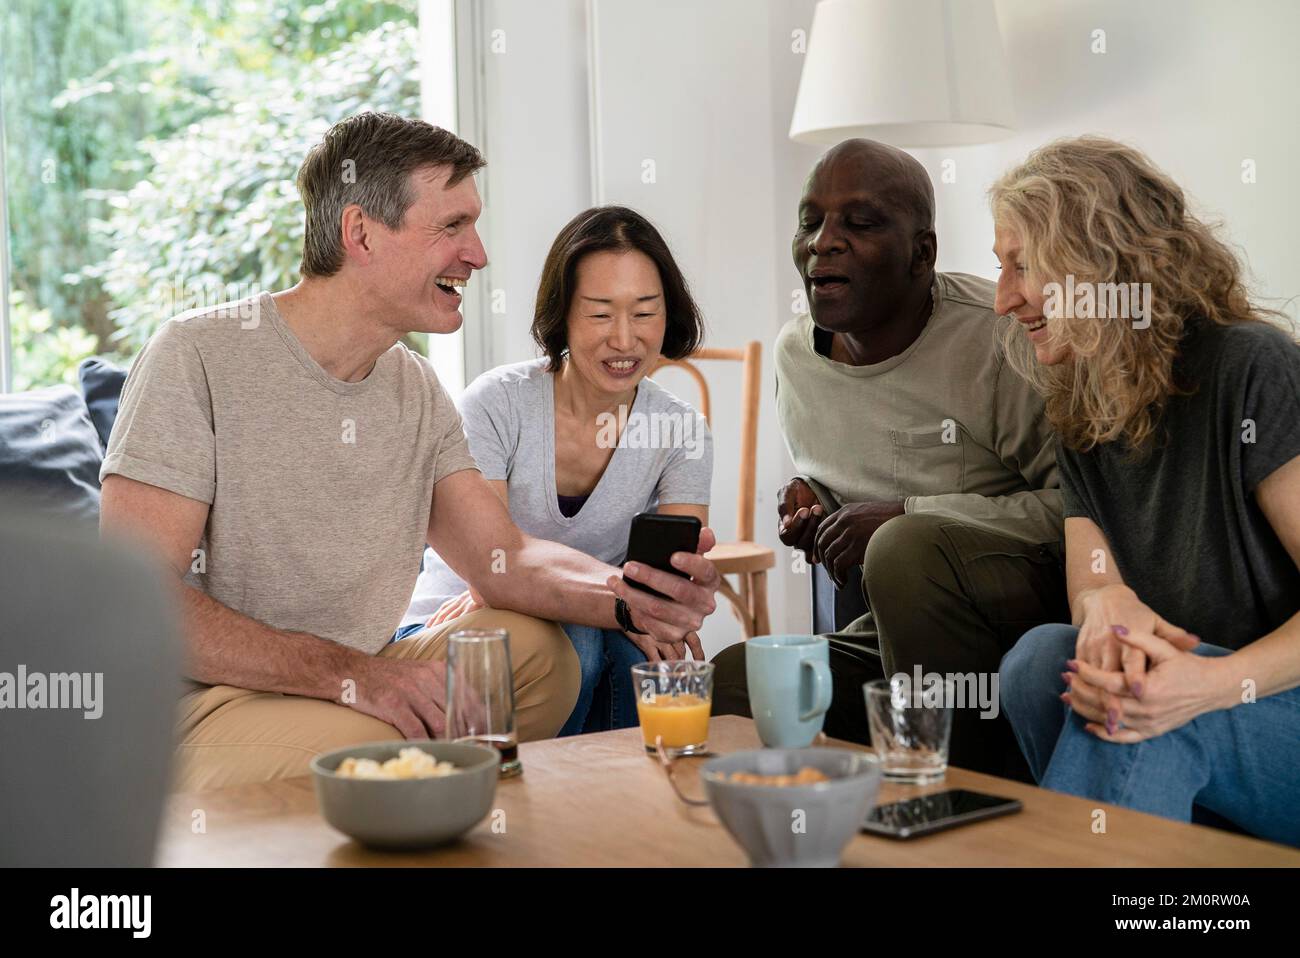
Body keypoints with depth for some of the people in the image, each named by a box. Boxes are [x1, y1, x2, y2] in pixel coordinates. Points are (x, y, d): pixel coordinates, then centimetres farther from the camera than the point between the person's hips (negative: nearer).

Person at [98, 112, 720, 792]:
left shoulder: (416, 392, 9)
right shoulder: (200, 357, -14)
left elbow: (505, 559, 2)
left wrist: (630, 595, -20)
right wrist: (349, 673, -28)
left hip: (350, 680, 7)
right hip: (199, 706, -7)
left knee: (536, 647, -6)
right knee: (380, 742, -33)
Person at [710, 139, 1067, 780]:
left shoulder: (1001, 336, -16)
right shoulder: (794, 351, 7)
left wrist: (908, 516, -22)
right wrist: (810, 509, -1)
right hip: (884, 631, 5)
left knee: (906, 549, -36)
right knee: (723, 682, -18)